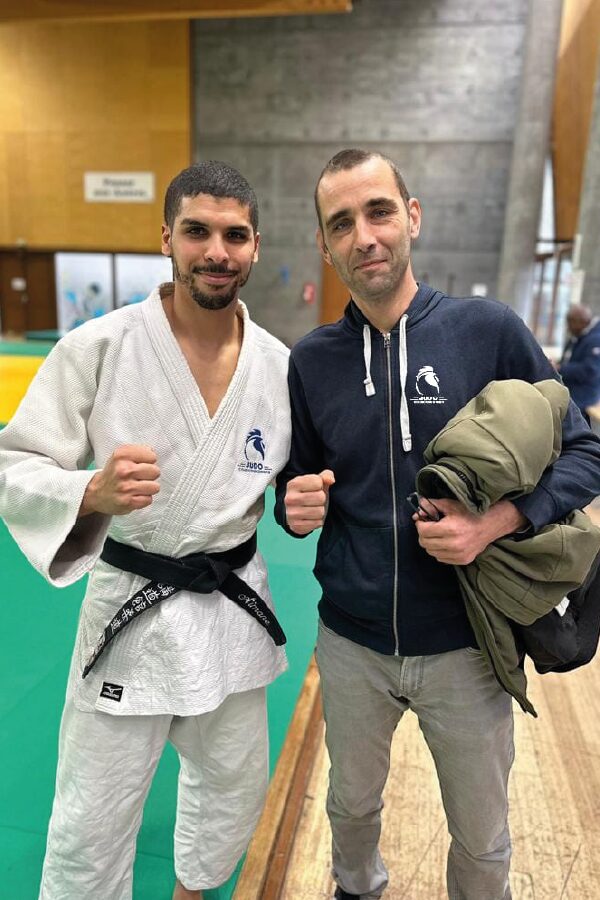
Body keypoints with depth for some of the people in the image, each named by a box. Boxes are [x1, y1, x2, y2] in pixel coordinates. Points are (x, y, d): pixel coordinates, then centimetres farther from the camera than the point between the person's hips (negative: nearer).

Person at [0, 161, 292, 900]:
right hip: (131, 608, -4)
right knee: (91, 824, 12)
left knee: (235, 785, 26)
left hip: (235, 604, 5)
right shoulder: (97, 348, -16)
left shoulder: (279, 364, -4)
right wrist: (93, 493, -32)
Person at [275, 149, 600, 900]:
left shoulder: (489, 329, -11)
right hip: (351, 643, 2)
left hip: (463, 646, -1)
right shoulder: (311, 359, -4)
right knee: (351, 805, 27)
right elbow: (294, 485, 5)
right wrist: (297, 506, -18)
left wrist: (494, 523, -21)